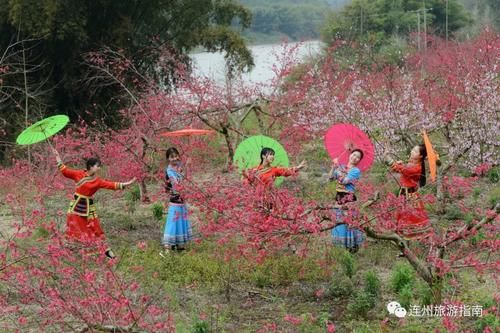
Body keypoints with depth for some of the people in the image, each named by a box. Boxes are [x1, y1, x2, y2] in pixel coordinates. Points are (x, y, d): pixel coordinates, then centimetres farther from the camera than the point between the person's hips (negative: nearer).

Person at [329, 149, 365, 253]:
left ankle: (353, 245, -2)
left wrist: (338, 167, -13)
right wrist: (333, 167, -4)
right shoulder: (341, 167, 12)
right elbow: (331, 178, 7)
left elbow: (344, 181, -18)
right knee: (339, 221, 9)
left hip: (349, 198, -6)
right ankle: (343, 243, 19)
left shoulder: (356, 171, -6)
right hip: (339, 197, 6)